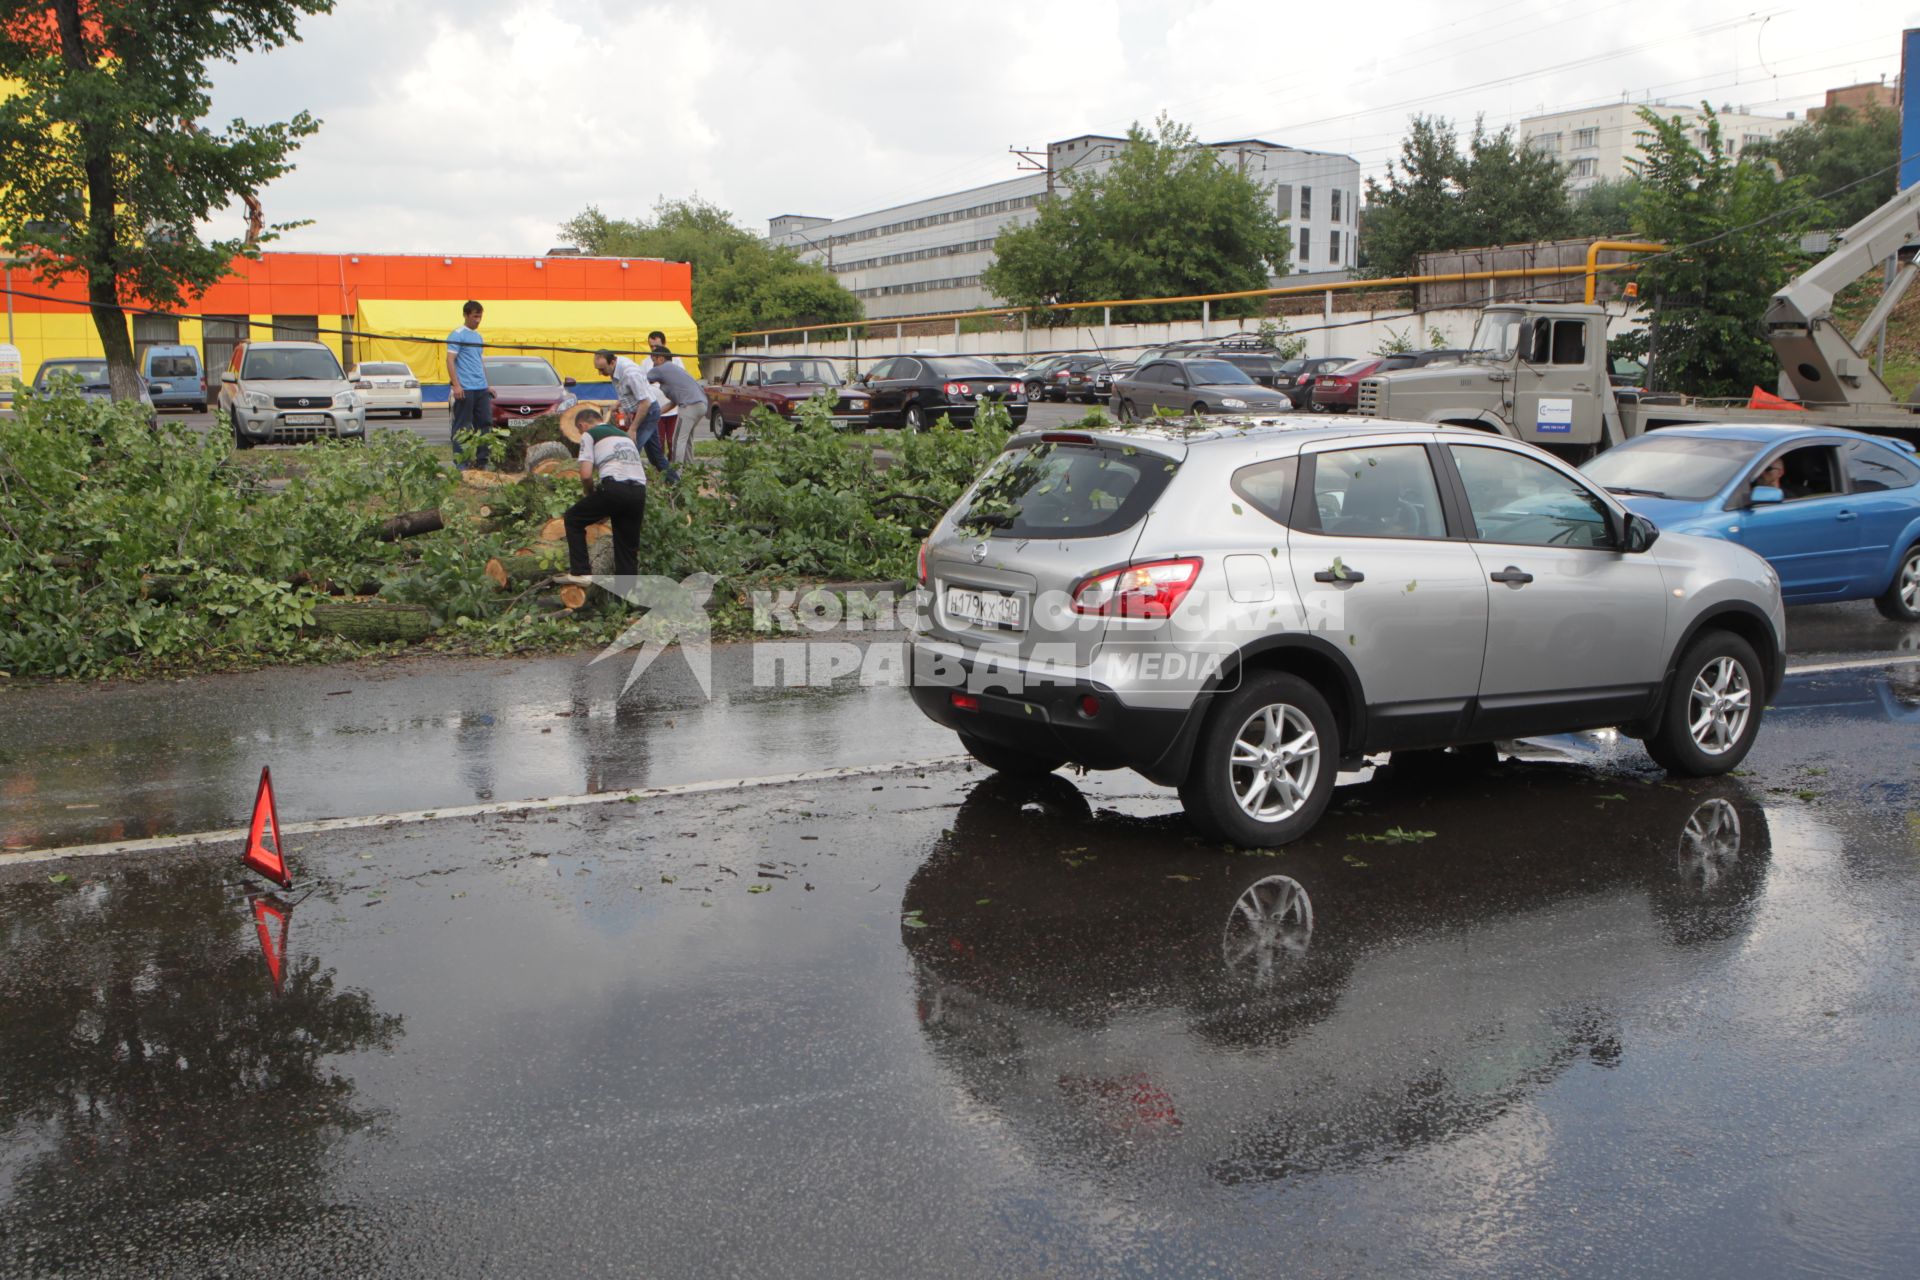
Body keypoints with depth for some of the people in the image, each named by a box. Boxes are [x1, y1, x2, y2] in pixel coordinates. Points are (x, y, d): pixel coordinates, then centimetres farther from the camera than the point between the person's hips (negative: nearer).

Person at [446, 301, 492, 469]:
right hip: (465, 389, -8)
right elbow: (450, 360, -11)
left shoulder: (479, 337, 19)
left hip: (481, 388, 8)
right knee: (462, 426, -3)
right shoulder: (457, 335, -5)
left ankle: (481, 460, 11)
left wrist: (487, 385, 21)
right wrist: (456, 385, -19)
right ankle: (460, 462, 0)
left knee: (485, 423, 6)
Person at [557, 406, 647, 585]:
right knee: (629, 547, 13)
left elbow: (586, 474, -2)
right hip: (639, 490, 6)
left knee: (573, 520, 14)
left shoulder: (589, 435, 11)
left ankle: (581, 572, 8)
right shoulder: (624, 435, 31)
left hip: (614, 487, -6)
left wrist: (590, 495, 19)